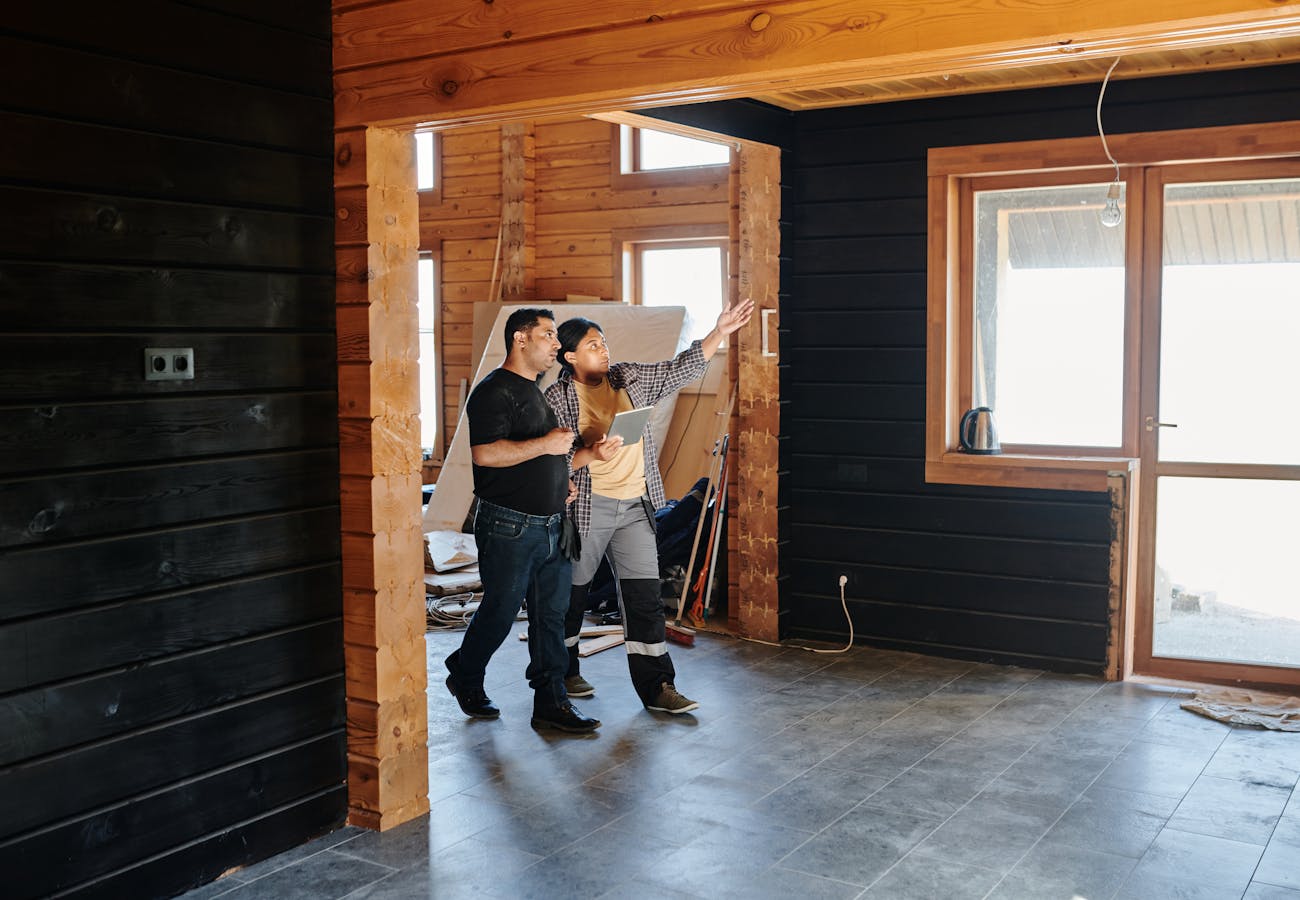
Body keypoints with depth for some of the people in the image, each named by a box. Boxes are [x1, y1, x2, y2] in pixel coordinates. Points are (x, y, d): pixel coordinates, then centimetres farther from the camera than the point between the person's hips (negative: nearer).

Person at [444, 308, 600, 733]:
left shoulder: (540, 392, 17)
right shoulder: (495, 391, -12)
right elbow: (484, 454, -25)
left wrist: (562, 478, 14)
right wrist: (545, 445, -22)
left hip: (551, 525, 8)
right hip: (509, 526, -8)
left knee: (551, 614, 7)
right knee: (500, 612, 3)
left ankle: (551, 703, 13)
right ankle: (464, 678, 28)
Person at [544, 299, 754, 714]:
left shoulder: (629, 378, 8)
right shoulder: (558, 399, -7)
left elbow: (681, 369, 9)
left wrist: (719, 332, 0)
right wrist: (590, 455, -27)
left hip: (635, 507, 4)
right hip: (586, 508, -4)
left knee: (645, 597, 1)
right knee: (572, 594, 10)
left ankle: (657, 687, 4)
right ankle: (563, 673, 31)